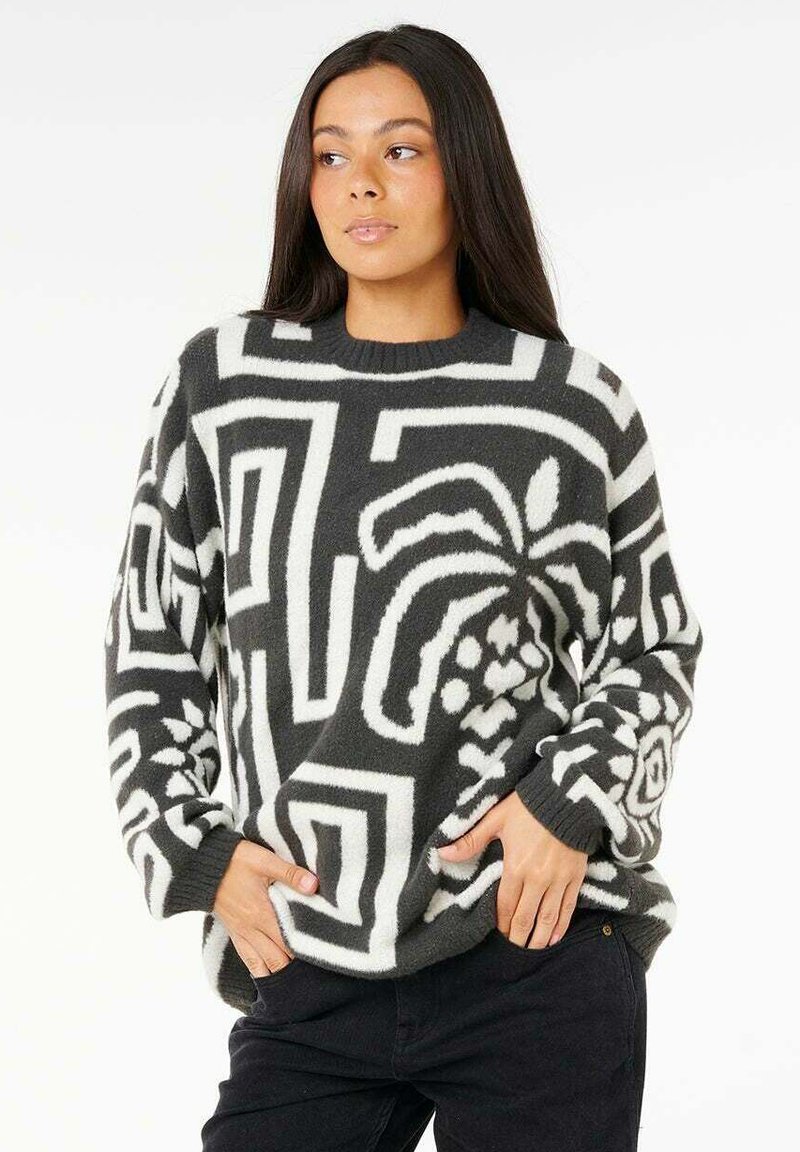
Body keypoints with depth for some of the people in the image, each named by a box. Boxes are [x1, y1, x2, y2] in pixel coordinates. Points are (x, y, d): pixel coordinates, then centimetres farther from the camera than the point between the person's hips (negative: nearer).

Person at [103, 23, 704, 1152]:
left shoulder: (577, 404, 0)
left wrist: (577, 804, -6)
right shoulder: (223, 383, 4)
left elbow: (657, 645, 10)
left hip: (541, 955, -1)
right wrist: (193, 847, 1)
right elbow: (152, 643, 11)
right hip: (307, 978, 2)